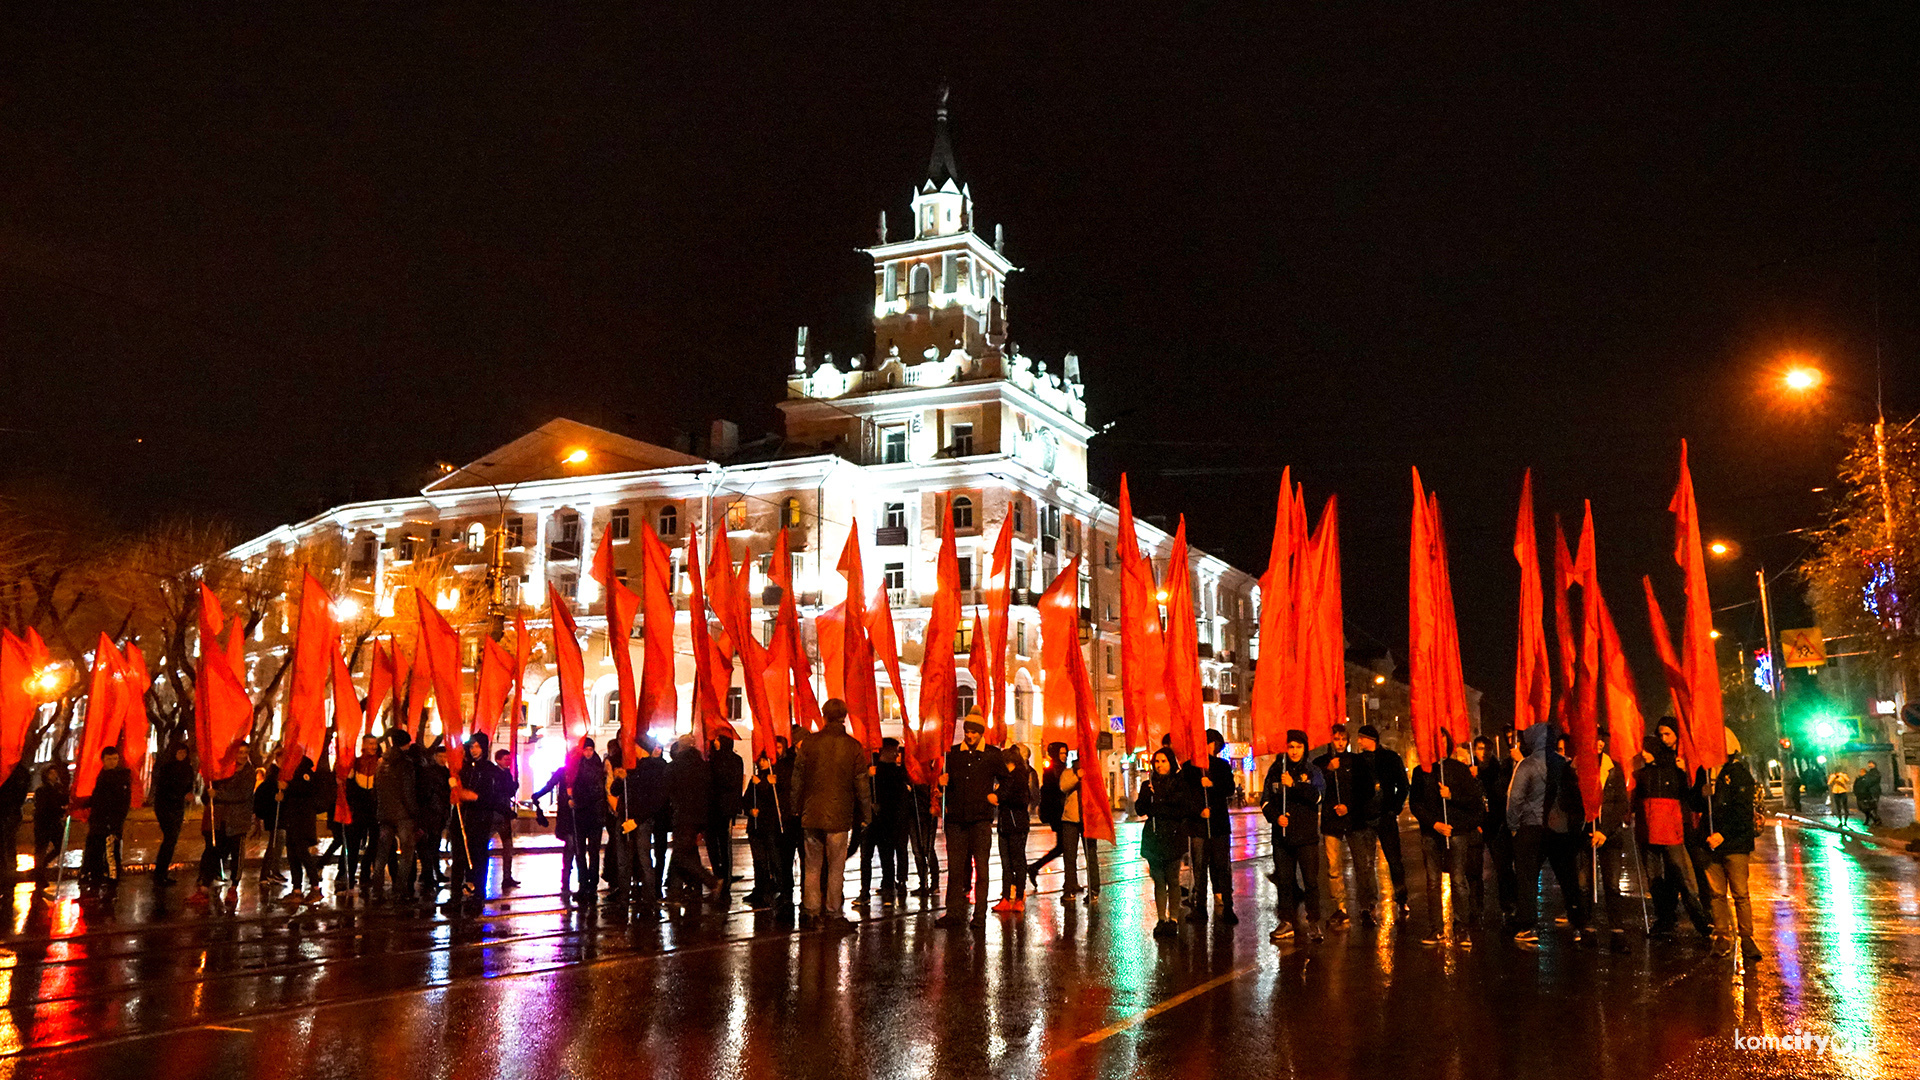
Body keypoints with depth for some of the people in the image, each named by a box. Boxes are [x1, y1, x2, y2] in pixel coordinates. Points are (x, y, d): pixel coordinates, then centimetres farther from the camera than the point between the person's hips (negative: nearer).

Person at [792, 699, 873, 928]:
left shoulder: (810, 742, 0)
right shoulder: (853, 746, -3)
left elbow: (797, 778, 4)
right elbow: (861, 784, -1)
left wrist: (796, 807, 14)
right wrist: (866, 815, 8)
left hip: (811, 814, 2)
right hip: (839, 815, -2)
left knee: (812, 865, 10)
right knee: (836, 866, 5)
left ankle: (811, 911, 11)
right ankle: (832, 913, 8)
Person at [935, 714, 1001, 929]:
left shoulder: (993, 754, 4)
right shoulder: (953, 753, 10)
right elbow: (946, 780, 20)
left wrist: (997, 795, -1)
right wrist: (942, 782, -2)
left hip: (981, 818, -2)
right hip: (956, 817, 2)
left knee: (981, 867, 0)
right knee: (955, 866, 2)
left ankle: (980, 915, 6)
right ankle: (954, 913, 7)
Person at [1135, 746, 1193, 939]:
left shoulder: (1181, 785, 3)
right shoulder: (1148, 784, 14)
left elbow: (1186, 811, -6)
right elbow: (1140, 810, 5)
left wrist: (1158, 807, -9)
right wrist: (1148, 793, -11)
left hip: (1173, 838, -3)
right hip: (1153, 838, 3)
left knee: (1173, 880, -4)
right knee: (1159, 881, 5)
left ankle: (1173, 919, 0)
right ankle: (1161, 919, 9)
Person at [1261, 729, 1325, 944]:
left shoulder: (1312, 771, 2)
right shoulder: (1275, 770, 8)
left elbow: (1317, 796, -14)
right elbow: (1266, 800, 9)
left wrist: (1294, 785, -24)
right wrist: (1275, 817, -8)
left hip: (1307, 835, -2)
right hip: (1282, 835, 2)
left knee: (1310, 880, -4)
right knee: (1284, 880, 7)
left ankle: (1313, 923, 5)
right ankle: (1287, 922, 17)